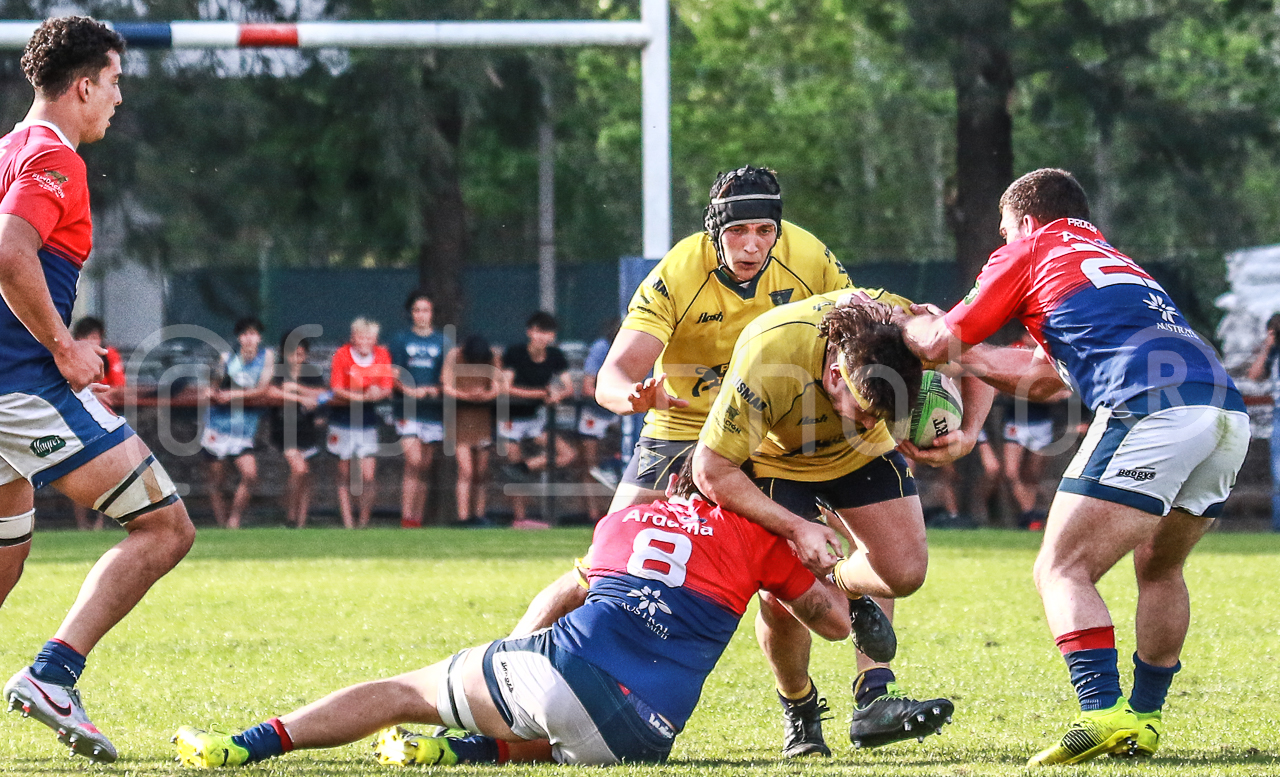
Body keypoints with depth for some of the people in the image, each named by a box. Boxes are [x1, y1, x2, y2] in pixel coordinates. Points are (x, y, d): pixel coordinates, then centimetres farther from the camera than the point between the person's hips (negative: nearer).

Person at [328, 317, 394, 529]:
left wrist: (378, 393, -23)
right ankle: (347, 524, 10)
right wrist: (364, 396, -25)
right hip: (342, 418, -1)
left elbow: (387, 389, 1)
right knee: (344, 475, 4)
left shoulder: (382, 355, -1)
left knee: (368, 476, -8)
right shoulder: (342, 355, -9)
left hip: (368, 420, 1)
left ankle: (364, 522, 6)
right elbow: (336, 391, -12)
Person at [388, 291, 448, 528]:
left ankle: (418, 518, 10)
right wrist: (409, 390, -15)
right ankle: (406, 516, -15)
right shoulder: (400, 339, 7)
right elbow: (393, 375, 2)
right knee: (413, 461, -16)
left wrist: (435, 389, -10)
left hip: (432, 409, 2)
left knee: (425, 466, 5)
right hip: (408, 409, -2)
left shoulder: (441, 341, 11)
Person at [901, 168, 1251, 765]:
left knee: (1062, 570, -6)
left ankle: (1103, 713, -23)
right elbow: (1046, 379, 43)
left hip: (1150, 410, -8)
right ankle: (1144, 717, 23)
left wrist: (909, 325, 41)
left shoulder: (1031, 251, 17)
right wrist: (960, 349, 50)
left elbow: (938, 344, 19)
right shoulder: (1114, 260, 38)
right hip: (1226, 409, 8)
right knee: (1159, 569, 26)